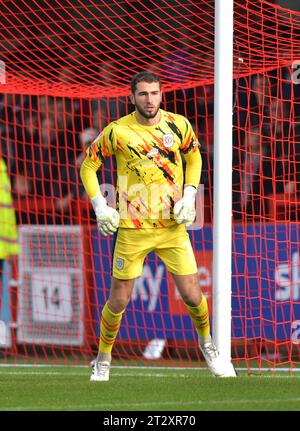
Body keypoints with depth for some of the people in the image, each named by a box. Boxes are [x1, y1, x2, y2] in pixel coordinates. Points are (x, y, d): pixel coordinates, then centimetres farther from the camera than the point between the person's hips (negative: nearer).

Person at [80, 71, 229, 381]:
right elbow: (88, 165, 5)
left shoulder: (178, 125, -1)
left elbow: (194, 157, 17)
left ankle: (206, 344, 28)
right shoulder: (117, 131, -7)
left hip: (173, 226, 1)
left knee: (192, 296, -1)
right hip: (132, 228, -1)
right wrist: (100, 207, -4)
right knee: (118, 301, 2)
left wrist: (189, 196, 3)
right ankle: (103, 361, 23)